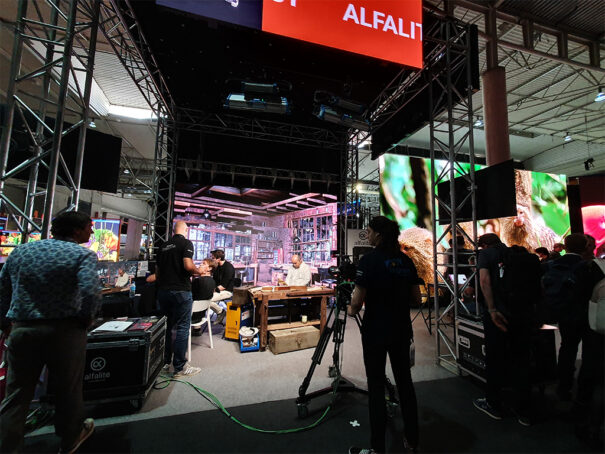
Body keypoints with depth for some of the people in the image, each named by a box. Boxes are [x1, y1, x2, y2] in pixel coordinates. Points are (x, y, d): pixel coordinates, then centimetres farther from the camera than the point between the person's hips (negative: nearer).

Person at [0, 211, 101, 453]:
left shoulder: (20, 250, 7)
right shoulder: (83, 255, -11)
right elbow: (90, 293, -22)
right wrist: (86, 319, -4)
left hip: (21, 329, 4)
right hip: (64, 331, -3)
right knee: (68, 389, 17)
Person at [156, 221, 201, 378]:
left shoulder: (164, 246, 13)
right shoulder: (186, 243, -8)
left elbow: (157, 271, 17)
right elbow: (188, 265, -21)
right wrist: (199, 272, -3)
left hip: (163, 290, 7)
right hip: (180, 291, -7)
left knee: (166, 326, 18)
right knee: (182, 328, 1)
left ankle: (164, 363, 27)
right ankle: (180, 367, 7)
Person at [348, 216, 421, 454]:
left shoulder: (369, 260, -16)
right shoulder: (406, 260, 3)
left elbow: (357, 302, -18)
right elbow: (416, 298, 8)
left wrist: (351, 310, 3)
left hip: (375, 332, -6)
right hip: (402, 330, 6)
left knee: (376, 386, 7)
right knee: (404, 381, 18)